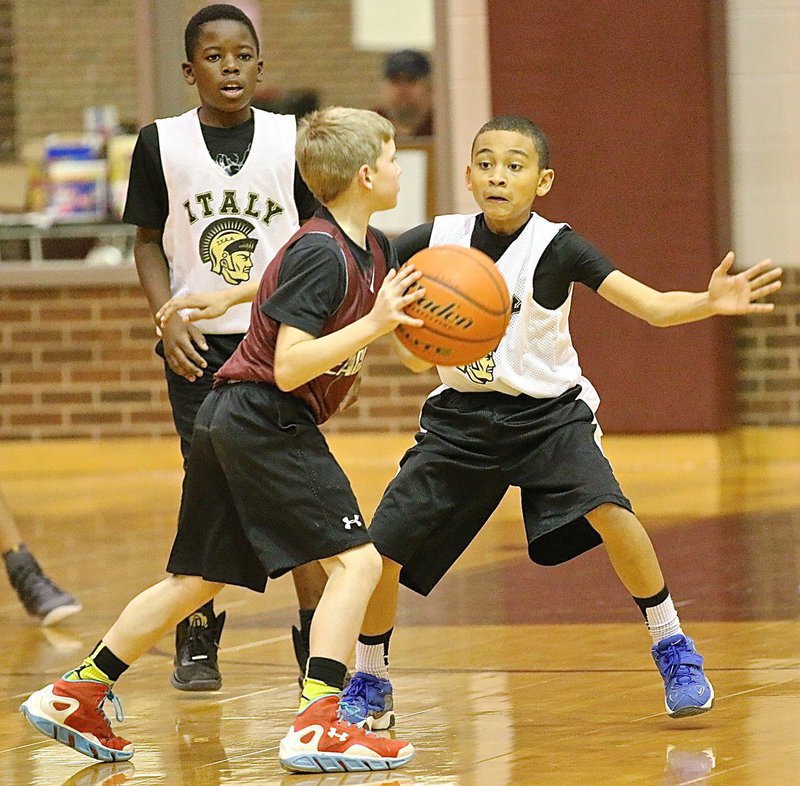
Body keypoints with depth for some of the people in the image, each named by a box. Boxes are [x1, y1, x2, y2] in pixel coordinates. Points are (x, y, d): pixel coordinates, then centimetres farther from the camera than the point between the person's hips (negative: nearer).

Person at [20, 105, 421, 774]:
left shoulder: (375, 250, 12)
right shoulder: (319, 254, -17)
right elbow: (289, 367, -23)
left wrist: (412, 318, -2)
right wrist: (374, 323, -26)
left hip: (231, 424, 10)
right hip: (266, 421, -10)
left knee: (198, 580, 16)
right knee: (356, 560, -13)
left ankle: (73, 696, 21)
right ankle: (317, 725, -21)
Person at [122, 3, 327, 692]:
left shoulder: (292, 140, 1)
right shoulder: (162, 143, 0)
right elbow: (149, 242, 7)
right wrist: (169, 319, -7)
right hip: (199, 344, 0)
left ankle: (317, 637, 4)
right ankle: (197, 641, 14)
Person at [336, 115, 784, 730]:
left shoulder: (556, 248, -17)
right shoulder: (436, 241, -9)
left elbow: (654, 307, -25)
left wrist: (710, 303, -45)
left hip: (547, 413, -3)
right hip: (461, 419, 3)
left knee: (609, 512, -28)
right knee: (380, 549, -5)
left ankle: (673, 649, -7)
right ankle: (370, 685, 20)